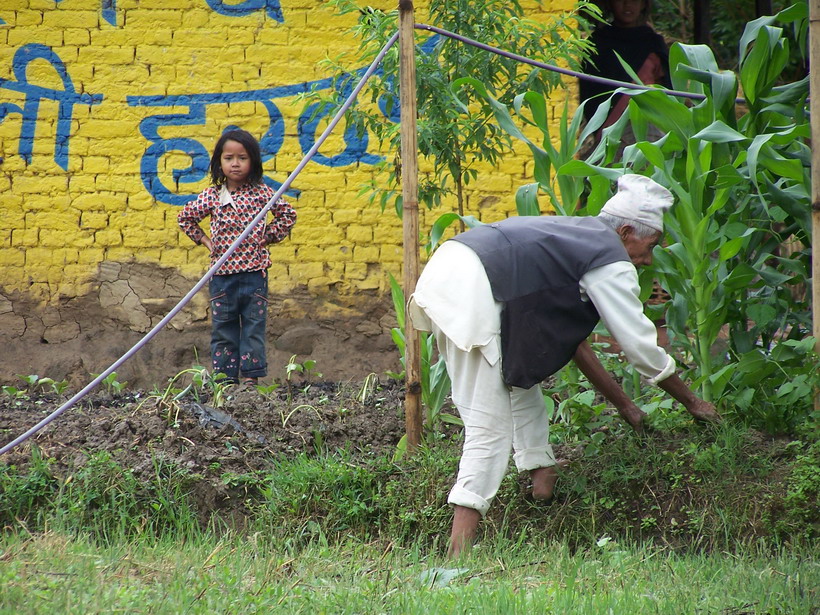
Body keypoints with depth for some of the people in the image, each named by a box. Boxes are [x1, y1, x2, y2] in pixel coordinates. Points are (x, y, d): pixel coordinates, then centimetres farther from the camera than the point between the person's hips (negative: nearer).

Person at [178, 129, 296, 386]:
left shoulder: (262, 193, 0)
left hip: (254, 271, -1)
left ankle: (251, 375, 4)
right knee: (223, 327, 3)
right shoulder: (211, 196, 2)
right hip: (222, 273, 1)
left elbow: (287, 215, 12)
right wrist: (203, 239, 9)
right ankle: (225, 376, 6)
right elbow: (185, 218, 16)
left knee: (254, 324, 1)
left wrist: (269, 236, 4)